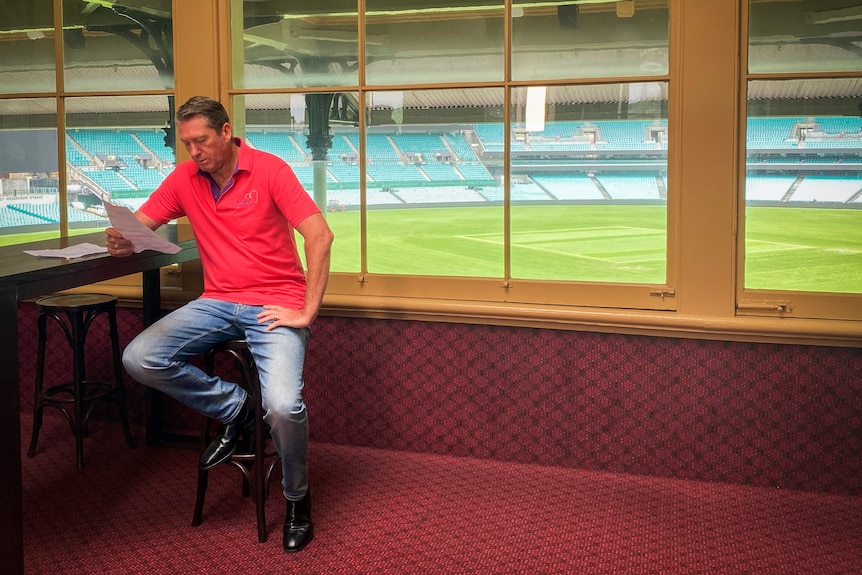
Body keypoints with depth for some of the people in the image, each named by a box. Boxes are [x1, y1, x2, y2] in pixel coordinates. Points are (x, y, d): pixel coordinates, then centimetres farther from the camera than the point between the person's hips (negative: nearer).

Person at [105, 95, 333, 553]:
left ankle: (297, 500, 4)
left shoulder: (269, 170, -8)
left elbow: (319, 235, -15)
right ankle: (233, 407, 5)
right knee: (138, 359, -16)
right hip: (217, 303, 5)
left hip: (274, 304, -5)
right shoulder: (184, 178, 6)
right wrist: (122, 241, -18)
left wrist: (307, 312, -18)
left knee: (282, 405, -27)